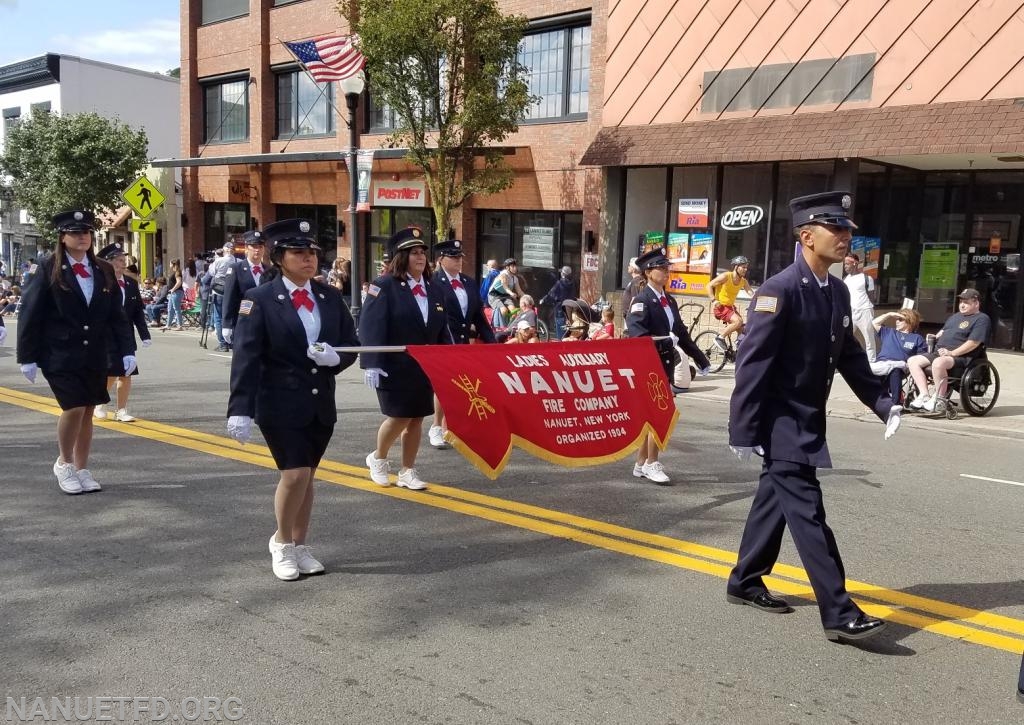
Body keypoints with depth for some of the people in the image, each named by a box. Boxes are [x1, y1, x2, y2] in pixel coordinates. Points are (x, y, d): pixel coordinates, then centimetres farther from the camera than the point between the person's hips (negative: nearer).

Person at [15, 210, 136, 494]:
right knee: (74, 408, -12)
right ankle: (64, 463, 13)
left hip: (95, 356, 4)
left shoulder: (104, 271, 6)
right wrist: (27, 356, -7)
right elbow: (30, 314, -4)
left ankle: (81, 470, 22)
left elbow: (116, 314, 8)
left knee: (87, 411, 8)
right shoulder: (48, 270, -4)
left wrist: (126, 350, 1)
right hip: (60, 355, -4)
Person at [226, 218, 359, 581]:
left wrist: (335, 357, -14)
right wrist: (240, 410, -21)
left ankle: (300, 546, 28)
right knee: (295, 474, -9)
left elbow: (352, 344, 9)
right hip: (280, 405, -4)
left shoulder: (331, 297, 5)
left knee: (306, 476, 12)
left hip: (321, 404, 4)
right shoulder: (259, 300, -9)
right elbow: (245, 358, -14)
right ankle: (281, 543, 16)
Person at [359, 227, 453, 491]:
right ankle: (378, 459, 24)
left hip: (425, 367, 6)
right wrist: (371, 364, -24)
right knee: (399, 417, -3)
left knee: (417, 419, 8)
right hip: (394, 367, -6)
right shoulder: (384, 286, -9)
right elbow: (371, 327, -16)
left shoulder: (433, 288, 10)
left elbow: (442, 330, 12)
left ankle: (407, 471, 21)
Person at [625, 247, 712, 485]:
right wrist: (665, 341, -30)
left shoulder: (669, 301, 13)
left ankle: (641, 464, 22)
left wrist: (699, 357, 16)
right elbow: (635, 333, -24)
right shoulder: (642, 301, -11)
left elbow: (681, 333, 16)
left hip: (665, 365, 8)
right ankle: (651, 463, 4)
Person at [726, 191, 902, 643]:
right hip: (782, 423, -9)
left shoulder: (838, 292, 7)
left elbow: (849, 356, 16)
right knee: (808, 514, -6)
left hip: (809, 421, 9)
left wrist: (883, 403, 7)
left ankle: (745, 583, 32)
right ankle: (839, 614, -1)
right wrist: (744, 430, -21)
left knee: (775, 501, 18)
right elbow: (753, 362, -20)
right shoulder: (779, 290, -19)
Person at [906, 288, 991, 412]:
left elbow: (973, 342, -14)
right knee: (913, 361, -7)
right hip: (939, 353, 9)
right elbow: (943, 331, 34)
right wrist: (934, 338, 11)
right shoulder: (955, 316, 27)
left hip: (961, 357, -9)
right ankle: (924, 396, -13)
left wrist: (952, 353, -20)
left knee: (938, 363, -39)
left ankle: (939, 399, -25)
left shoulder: (982, 319, -2)